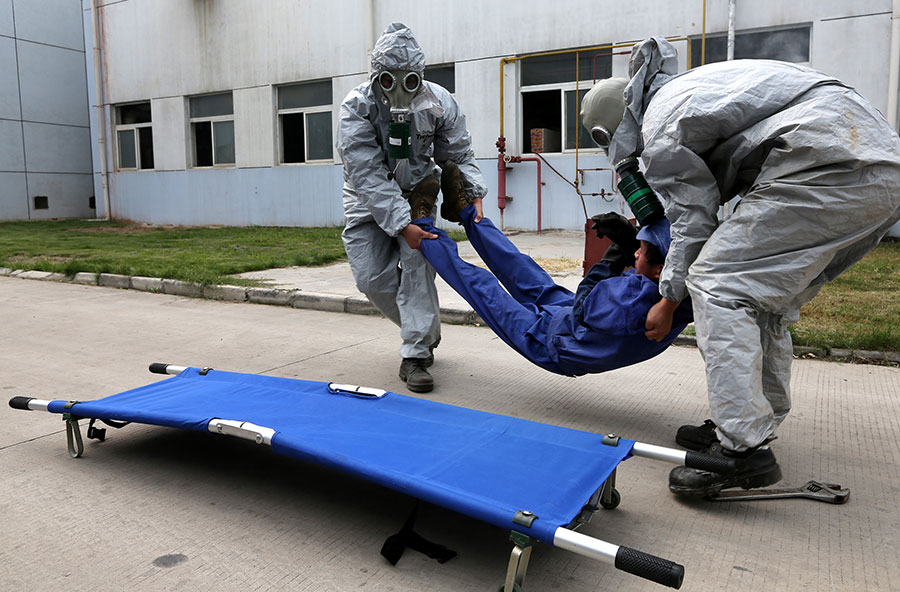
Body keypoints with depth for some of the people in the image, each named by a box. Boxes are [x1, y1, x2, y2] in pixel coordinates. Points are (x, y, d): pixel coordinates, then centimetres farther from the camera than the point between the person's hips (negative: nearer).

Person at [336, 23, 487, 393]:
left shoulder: (439, 103, -17)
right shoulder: (356, 109, -25)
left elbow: (459, 156, -3)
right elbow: (369, 178, -30)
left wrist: (472, 196, -19)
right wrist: (401, 225, -38)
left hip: (417, 189, 1)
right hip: (369, 198, 0)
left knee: (417, 263, -17)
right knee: (372, 277, -5)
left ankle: (415, 355, -10)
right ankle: (424, 331, 19)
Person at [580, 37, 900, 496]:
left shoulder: (658, 130, -2)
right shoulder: (679, 87, 28)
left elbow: (694, 220, 2)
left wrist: (668, 302, 13)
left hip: (829, 163, -10)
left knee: (717, 282, -9)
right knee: (765, 294, 16)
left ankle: (743, 450, -12)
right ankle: (755, 423, 22)